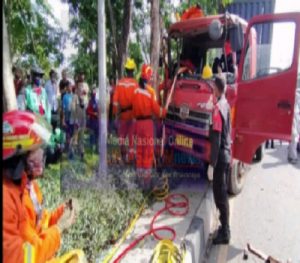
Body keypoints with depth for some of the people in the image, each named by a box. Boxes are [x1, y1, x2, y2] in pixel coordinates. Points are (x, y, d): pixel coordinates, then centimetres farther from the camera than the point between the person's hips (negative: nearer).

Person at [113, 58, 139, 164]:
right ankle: (131, 155, 10)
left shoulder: (119, 83, -4)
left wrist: (116, 114, 6)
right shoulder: (135, 83, -11)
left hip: (122, 113, 2)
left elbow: (115, 100, -4)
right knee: (132, 135, 8)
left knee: (122, 133, 22)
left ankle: (122, 145, 3)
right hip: (133, 112, -2)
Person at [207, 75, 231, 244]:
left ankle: (225, 234, 11)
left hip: (220, 157, -9)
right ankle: (225, 228, 31)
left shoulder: (218, 108, -20)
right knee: (223, 193, 18)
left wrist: (211, 164, -19)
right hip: (227, 154, 9)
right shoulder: (226, 105, 9)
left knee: (220, 195, 0)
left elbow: (216, 139, -22)